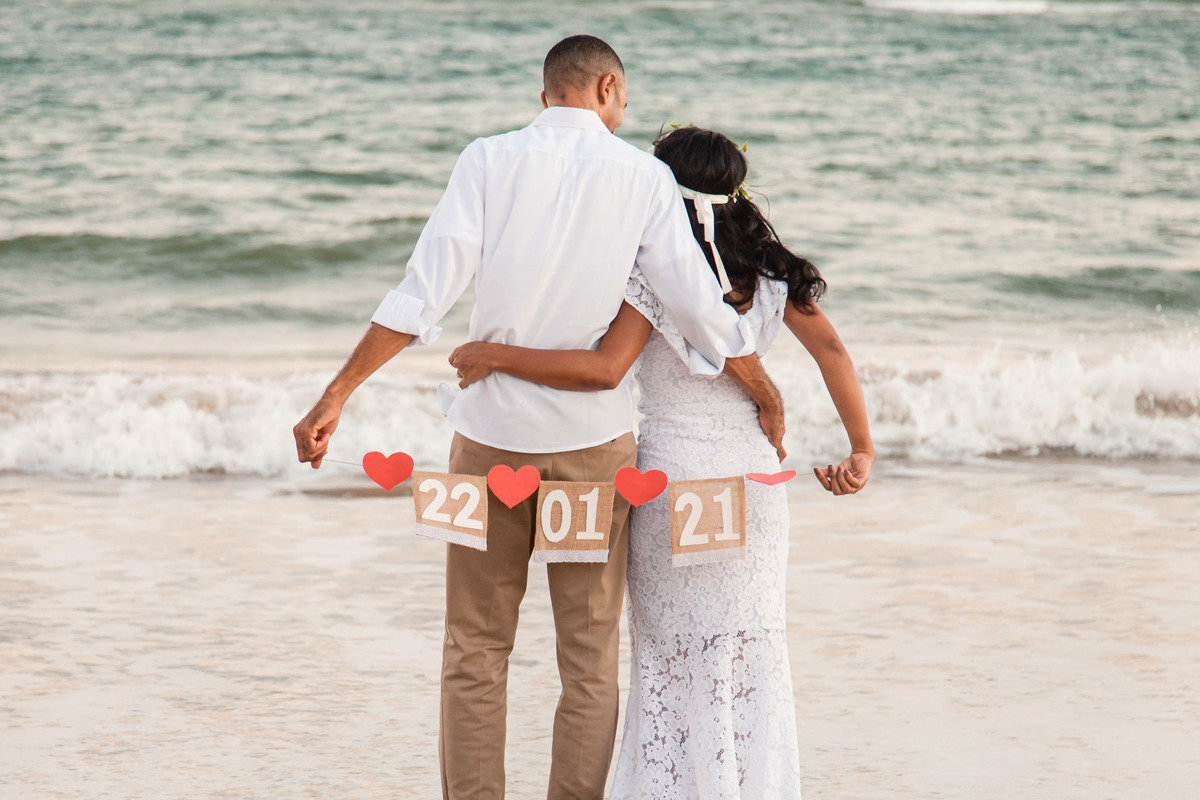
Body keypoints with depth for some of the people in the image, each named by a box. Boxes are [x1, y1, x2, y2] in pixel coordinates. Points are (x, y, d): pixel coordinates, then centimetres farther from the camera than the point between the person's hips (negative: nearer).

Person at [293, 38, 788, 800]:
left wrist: (338, 394, -9)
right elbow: (704, 312, -1)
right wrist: (766, 395, 14)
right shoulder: (643, 177, -1)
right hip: (593, 438, 0)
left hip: (492, 433, 0)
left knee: (476, 650, 9)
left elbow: (422, 296, -10)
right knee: (589, 654, 8)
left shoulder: (489, 160, -2)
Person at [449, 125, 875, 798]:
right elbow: (833, 351, -4)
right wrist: (863, 452, -1)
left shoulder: (656, 274, -13)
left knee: (676, 653, 7)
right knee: (754, 652, 14)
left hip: (674, 473, -4)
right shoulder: (772, 271, 2)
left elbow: (603, 369, -24)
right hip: (754, 472, 4)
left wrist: (494, 356, -19)